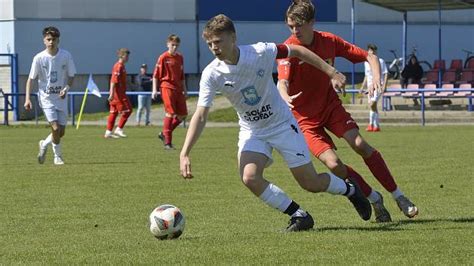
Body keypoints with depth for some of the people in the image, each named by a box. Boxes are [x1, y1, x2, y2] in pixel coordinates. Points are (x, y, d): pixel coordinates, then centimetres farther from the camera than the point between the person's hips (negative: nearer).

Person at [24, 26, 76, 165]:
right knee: (56, 128, -17)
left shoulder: (66, 56, -6)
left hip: (61, 98, 3)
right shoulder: (39, 58, -9)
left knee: (61, 132, 5)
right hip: (46, 98, -3)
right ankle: (57, 156, 3)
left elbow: (71, 76, 4)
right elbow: (31, 79, -3)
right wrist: (27, 99, -11)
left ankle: (44, 144, 35)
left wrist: (66, 88, -16)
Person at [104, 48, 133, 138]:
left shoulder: (121, 66, 17)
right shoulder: (119, 66, -13)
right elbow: (114, 80, -20)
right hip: (118, 93, -10)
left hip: (120, 93, 10)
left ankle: (108, 132, 10)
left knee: (114, 112, 9)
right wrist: (112, 93, -24)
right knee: (127, 110, -7)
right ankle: (119, 129, -6)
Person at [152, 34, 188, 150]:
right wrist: (155, 89, -11)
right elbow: (156, 75, -4)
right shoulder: (163, 57, -4)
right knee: (170, 113, -13)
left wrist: (184, 89, 21)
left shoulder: (180, 57, 13)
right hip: (167, 87, -7)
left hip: (178, 89, 7)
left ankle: (164, 134, 20)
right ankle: (167, 142, -9)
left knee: (183, 115, 5)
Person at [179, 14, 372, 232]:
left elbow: (296, 51, -7)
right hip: (252, 131, 2)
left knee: (311, 183, 2)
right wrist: (184, 154, -31)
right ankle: (299, 216, -6)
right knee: (250, 178, -24)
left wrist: (331, 72, -3)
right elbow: (200, 116, -21)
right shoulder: (211, 75, -19)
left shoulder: (260, 52, -23)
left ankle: (350, 190, 35)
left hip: (282, 124, -2)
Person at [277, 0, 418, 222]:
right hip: (305, 117, -2)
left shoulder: (329, 41, -8)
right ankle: (374, 199, 3)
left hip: (330, 105, 2)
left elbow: (369, 56, -2)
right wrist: (286, 98, -56)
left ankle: (398, 197, -8)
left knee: (360, 144, -18)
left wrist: (376, 77, -22)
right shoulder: (289, 49, -18)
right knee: (333, 164, -18)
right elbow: (282, 82, -32)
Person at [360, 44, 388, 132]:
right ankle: (376, 126, 12)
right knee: (373, 106, 6)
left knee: (372, 104, -21)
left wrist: (384, 86, -15)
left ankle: (371, 124, -16)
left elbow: (385, 74, -5)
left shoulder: (380, 61, -2)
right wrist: (362, 86, 21)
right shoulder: (366, 62, 16)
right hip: (370, 86, 7)